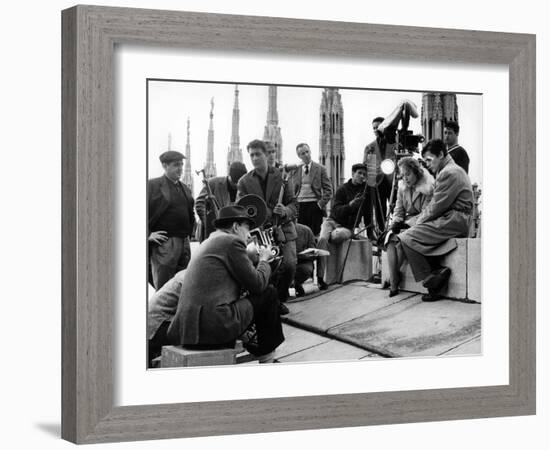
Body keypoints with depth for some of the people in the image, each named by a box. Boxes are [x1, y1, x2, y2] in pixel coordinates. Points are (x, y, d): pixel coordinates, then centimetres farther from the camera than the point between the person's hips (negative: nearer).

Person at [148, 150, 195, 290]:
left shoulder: (185, 188, 18)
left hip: (184, 242, 7)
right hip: (164, 243, -7)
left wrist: (188, 233, 15)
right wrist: (148, 234, -14)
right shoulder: (153, 185, -4)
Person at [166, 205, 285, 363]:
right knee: (269, 293, 5)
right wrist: (264, 259, 13)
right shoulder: (232, 241, -5)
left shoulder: (208, 243, 23)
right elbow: (258, 284, -5)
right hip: (214, 326, -10)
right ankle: (267, 359, 15)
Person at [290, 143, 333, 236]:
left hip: (315, 206, -2)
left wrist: (321, 204, -10)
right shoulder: (296, 170, 13)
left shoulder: (320, 169, 4)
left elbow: (328, 190, 0)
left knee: (315, 234, -5)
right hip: (299, 206, 2)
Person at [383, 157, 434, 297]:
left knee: (400, 240, -31)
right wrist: (395, 223, -7)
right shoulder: (402, 187, 10)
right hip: (407, 222, 6)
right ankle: (393, 285, -29)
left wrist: (406, 224, -21)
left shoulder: (428, 188, -12)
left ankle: (393, 279, -16)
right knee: (391, 239, -24)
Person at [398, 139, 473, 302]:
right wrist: (419, 221, 7)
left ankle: (431, 280, -12)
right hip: (451, 218, 11)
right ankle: (438, 271, -4)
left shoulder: (449, 173, -13)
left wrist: (419, 222, -5)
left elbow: (437, 206, -16)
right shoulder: (448, 170, 22)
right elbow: (434, 203, 19)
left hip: (454, 220, -11)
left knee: (406, 238, -16)